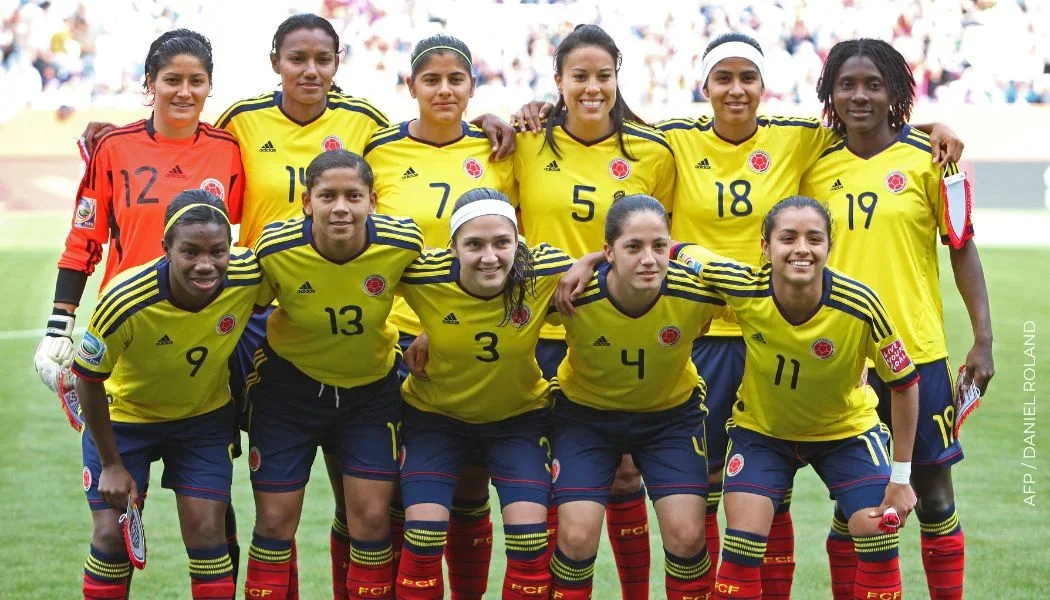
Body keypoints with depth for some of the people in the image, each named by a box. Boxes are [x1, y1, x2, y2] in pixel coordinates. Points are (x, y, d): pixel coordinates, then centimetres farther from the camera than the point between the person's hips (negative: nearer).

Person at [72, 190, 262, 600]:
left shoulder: (250, 277, -29)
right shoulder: (125, 302, -35)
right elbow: (88, 382, -18)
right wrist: (111, 465, -11)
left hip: (204, 416, 2)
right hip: (124, 415, -2)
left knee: (206, 532, -4)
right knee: (112, 536, -4)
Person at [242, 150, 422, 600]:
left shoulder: (403, 243, -24)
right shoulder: (276, 249, -26)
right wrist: (244, 367, -5)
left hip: (372, 386, 1)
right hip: (289, 383, -1)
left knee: (372, 516, -1)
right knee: (275, 518, 2)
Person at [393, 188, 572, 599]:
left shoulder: (545, 273, -24)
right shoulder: (424, 275, -26)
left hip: (519, 415, 0)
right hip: (435, 415, 0)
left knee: (530, 535, -12)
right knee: (423, 534, -12)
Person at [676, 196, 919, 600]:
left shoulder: (860, 307, -30)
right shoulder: (742, 288, -29)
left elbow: (905, 384, -16)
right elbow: (676, 252, -11)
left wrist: (900, 479, -12)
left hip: (845, 428, 0)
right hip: (761, 428, 0)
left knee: (878, 536, -11)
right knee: (743, 543, -12)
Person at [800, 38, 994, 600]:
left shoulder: (927, 158, -3)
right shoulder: (816, 165, 4)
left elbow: (962, 248, 1)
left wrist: (983, 339, -4)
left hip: (916, 350, -2)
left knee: (932, 493, 3)